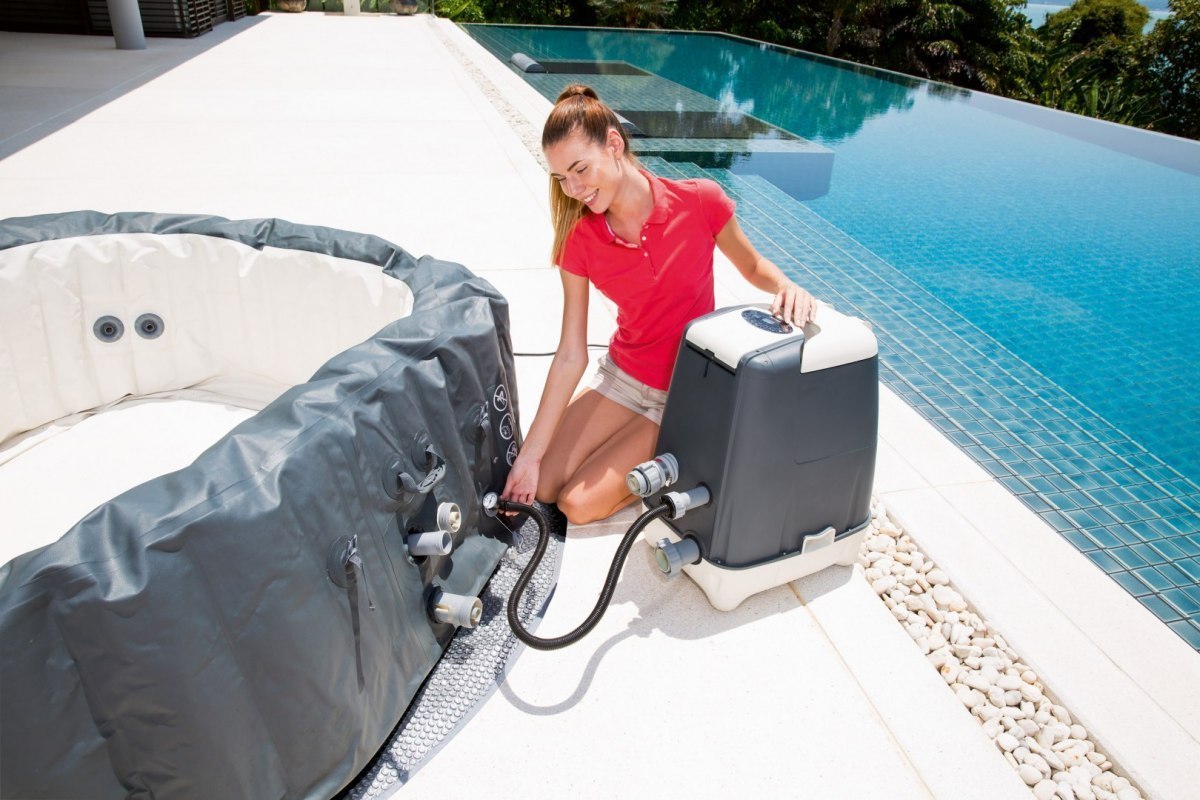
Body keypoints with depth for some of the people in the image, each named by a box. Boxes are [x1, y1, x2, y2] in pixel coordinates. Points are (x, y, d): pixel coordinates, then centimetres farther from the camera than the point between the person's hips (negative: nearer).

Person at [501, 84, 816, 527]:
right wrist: (530, 453, -12)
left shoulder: (698, 200, -17)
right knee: (539, 488, -2)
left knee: (578, 504, -12)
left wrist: (785, 286, -24)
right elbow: (571, 355, -9)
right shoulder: (579, 240, -9)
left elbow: (752, 266, 1)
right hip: (623, 376, 4)